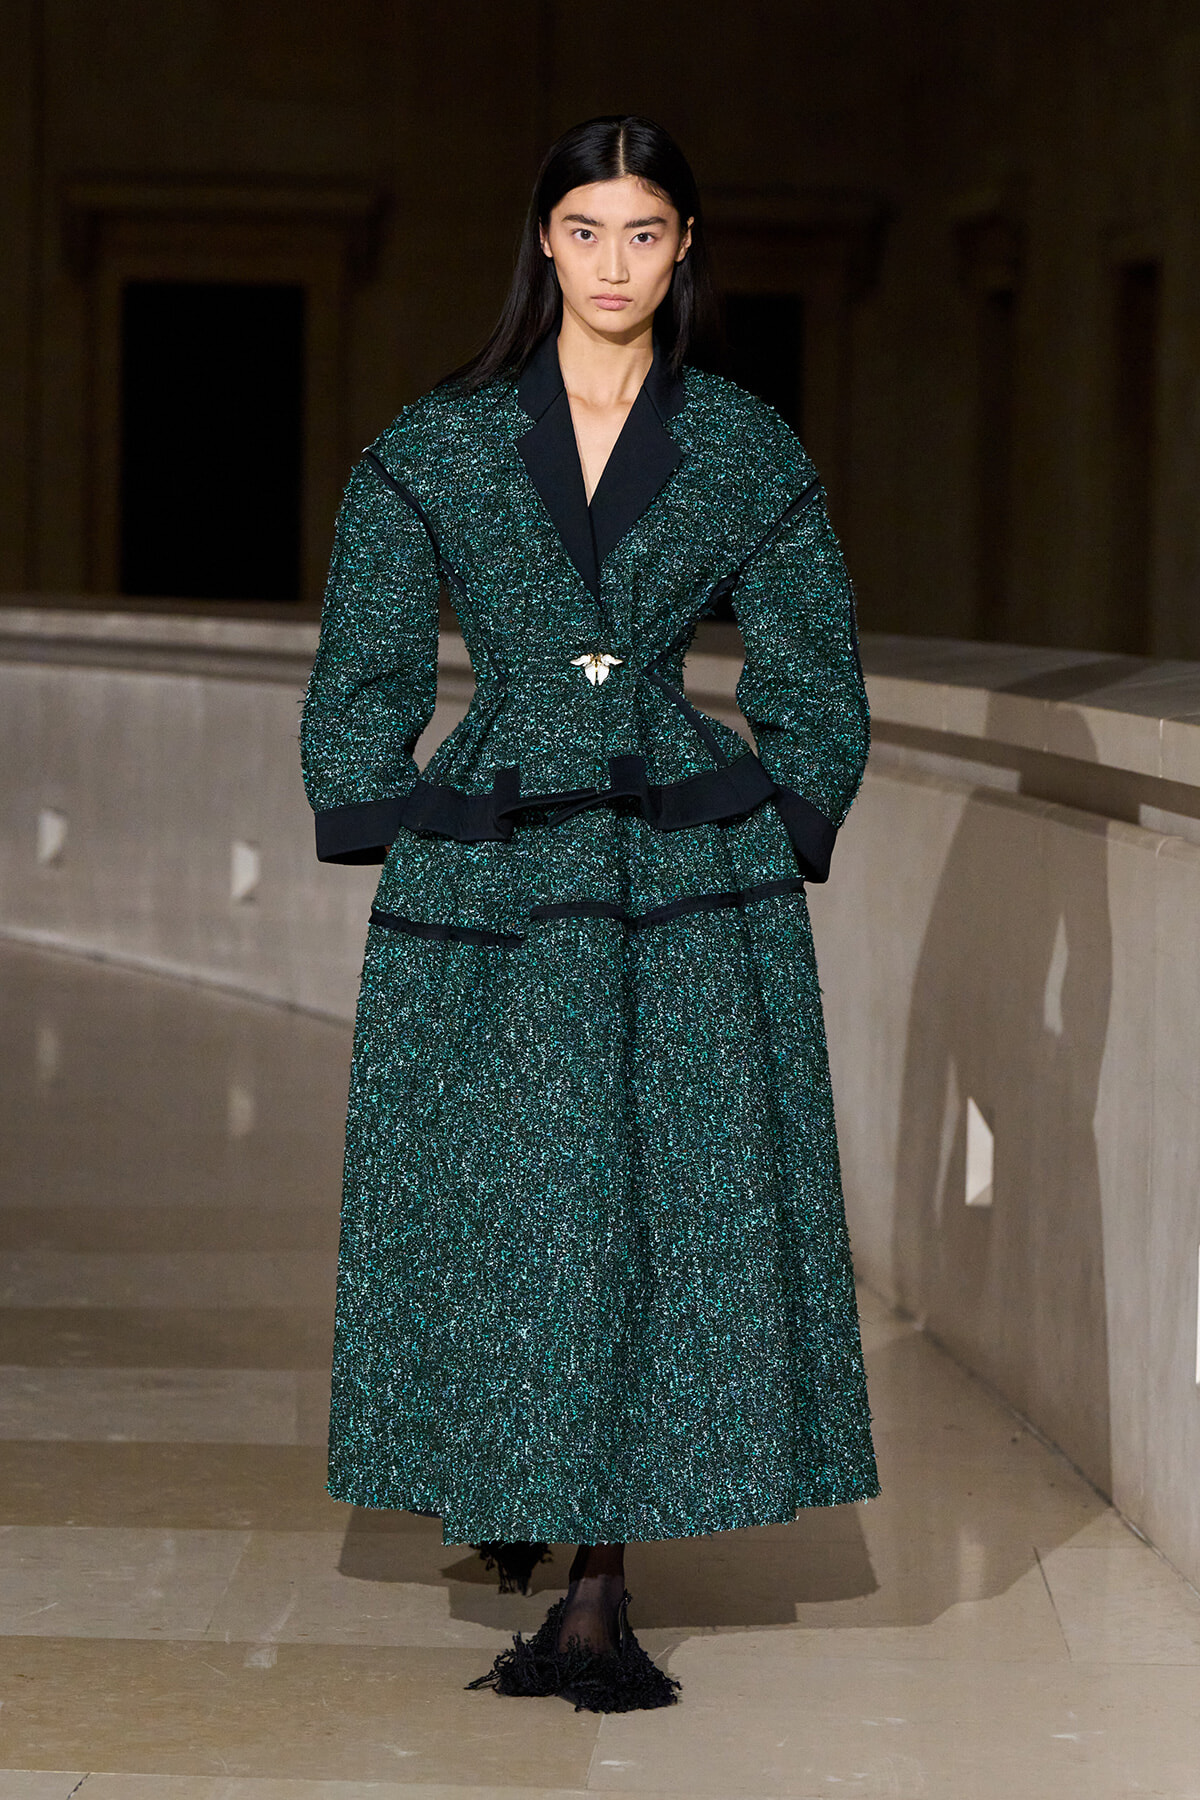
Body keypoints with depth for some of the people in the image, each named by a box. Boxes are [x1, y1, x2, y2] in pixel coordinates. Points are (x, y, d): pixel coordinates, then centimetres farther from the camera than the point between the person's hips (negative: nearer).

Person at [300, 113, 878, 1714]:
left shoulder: (748, 450, 5)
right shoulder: (437, 445, 3)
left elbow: (815, 681, 12)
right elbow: (365, 672, 8)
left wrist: (774, 847, 6)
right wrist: (400, 844, 3)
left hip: (692, 879, 0)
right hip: (489, 873, 0)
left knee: (675, 1207, -3)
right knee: (497, 1206, 2)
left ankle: (596, 1597, 4)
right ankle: (508, 1498, 28)